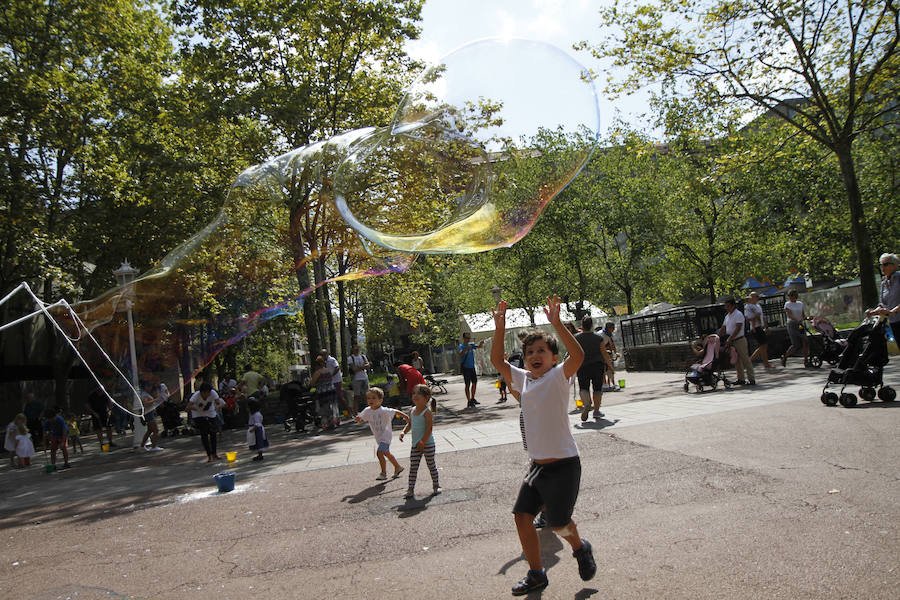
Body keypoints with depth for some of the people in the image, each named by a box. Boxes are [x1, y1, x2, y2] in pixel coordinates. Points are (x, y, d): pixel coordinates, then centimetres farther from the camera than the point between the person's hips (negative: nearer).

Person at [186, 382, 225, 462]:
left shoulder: (213, 393, -26)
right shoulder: (196, 395, -30)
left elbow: (218, 402, -39)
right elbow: (188, 407, -38)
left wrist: (217, 405, -62)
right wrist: (195, 408, -56)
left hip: (210, 414, 2)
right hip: (198, 415, -2)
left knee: (213, 433, 0)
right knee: (204, 434, -10)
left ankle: (214, 454, 15)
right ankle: (209, 455, -5)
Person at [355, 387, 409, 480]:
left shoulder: (384, 411, -21)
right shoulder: (367, 411, -6)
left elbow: (396, 412, -14)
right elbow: (360, 420, 0)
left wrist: (407, 418, -12)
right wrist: (358, 419, -24)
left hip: (386, 435, -7)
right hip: (378, 437, 7)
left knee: (379, 452, -18)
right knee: (386, 453, 18)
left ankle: (383, 473, -3)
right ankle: (398, 467, 38)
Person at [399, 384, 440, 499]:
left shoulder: (427, 413, -16)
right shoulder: (412, 410, 6)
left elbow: (429, 429, -19)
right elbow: (409, 424, 17)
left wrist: (423, 442, -21)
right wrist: (403, 432, -1)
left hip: (427, 444, -6)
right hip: (415, 445, 7)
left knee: (431, 465, 7)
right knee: (413, 467, 5)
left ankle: (436, 486, 22)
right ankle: (410, 489, 9)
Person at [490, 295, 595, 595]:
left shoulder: (558, 376, -10)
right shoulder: (522, 378, 7)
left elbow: (578, 355, -27)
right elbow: (497, 360, 9)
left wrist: (556, 323, -33)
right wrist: (500, 328, -2)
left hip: (563, 463, -6)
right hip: (537, 464, 6)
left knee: (558, 524, 0)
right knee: (522, 516, 4)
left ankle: (581, 548, 34)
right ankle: (536, 574, 23)